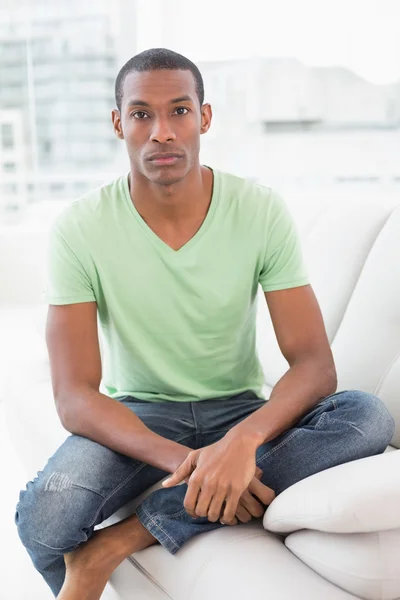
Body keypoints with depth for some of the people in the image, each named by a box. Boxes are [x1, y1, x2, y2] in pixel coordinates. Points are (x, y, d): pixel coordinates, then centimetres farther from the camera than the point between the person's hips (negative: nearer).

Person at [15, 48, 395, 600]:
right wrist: (181, 461, -34)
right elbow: (74, 396, -17)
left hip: (242, 410, 2)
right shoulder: (79, 228, -13)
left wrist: (244, 439, -36)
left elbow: (315, 364, -15)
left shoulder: (262, 211, -10)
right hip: (136, 416, -2)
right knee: (43, 518, -33)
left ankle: (123, 539, -26)